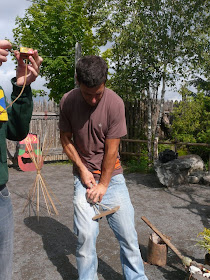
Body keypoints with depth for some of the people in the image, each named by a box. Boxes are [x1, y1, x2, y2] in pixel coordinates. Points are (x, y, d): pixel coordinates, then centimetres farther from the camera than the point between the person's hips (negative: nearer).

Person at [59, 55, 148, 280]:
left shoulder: (115, 103, -14)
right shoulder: (67, 101, -7)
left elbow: (111, 149, -11)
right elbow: (65, 139, 2)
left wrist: (103, 185, -8)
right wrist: (83, 170, -5)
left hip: (112, 175, 0)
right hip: (84, 175, 1)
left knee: (128, 234, 2)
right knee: (85, 235, -6)